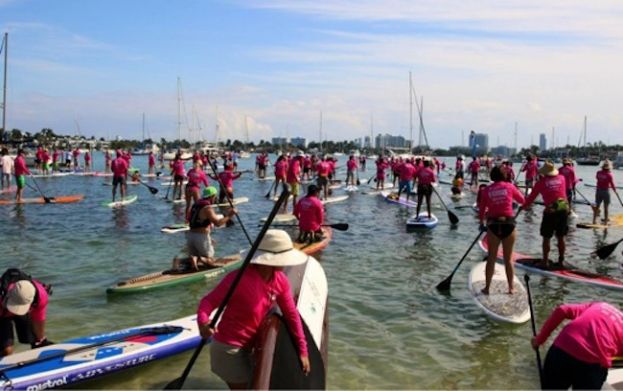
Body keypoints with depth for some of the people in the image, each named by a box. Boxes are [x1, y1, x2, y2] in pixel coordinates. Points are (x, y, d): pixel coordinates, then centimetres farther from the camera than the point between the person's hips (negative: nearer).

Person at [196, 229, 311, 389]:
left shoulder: (281, 281, -7)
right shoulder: (239, 278, -28)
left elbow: (291, 314, -2)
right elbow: (208, 301, -25)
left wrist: (302, 350, -2)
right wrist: (203, 322, -47)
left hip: (246, 347, 8)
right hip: (228, 347, -8)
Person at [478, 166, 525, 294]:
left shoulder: (486, 190, 0)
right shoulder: (509, 187, -1)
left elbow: (481, 209, 2)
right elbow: (522, 200, 11)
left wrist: (481, 223, 16)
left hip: (493, 225, 0)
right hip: (509, 224, 0)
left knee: (491, 258, 10)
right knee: (508, 259, 11)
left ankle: (487, 288, 13)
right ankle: (511, 288, 17)